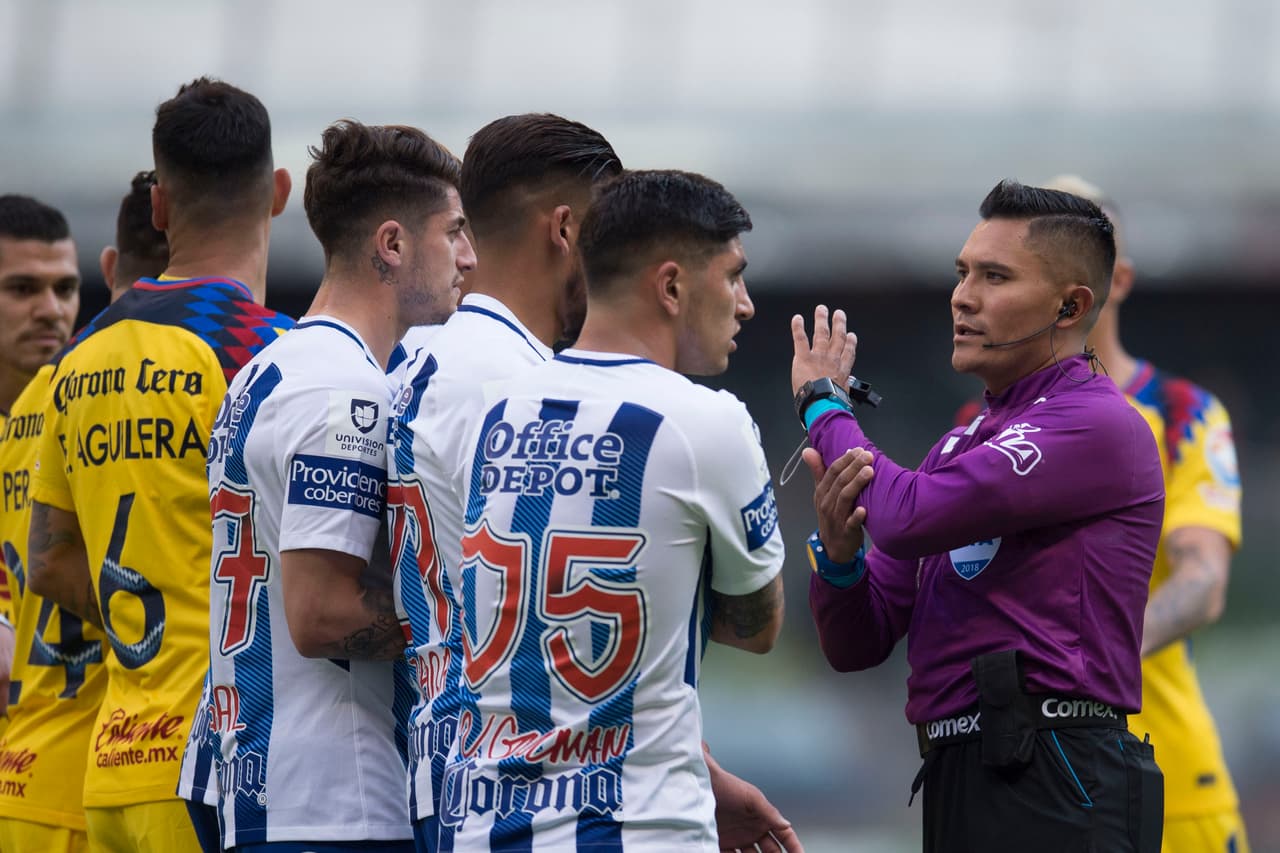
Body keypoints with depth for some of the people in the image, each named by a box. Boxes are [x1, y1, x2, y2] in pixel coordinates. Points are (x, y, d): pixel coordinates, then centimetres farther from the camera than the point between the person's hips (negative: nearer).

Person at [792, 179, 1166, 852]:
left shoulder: (1098, 424, -9)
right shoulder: (959, 446, 18)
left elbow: (909, 517, -19)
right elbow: (859, 645, 16)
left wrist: (822, 403, -1)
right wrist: (838, 553, -6)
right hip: (956, 788, 8)